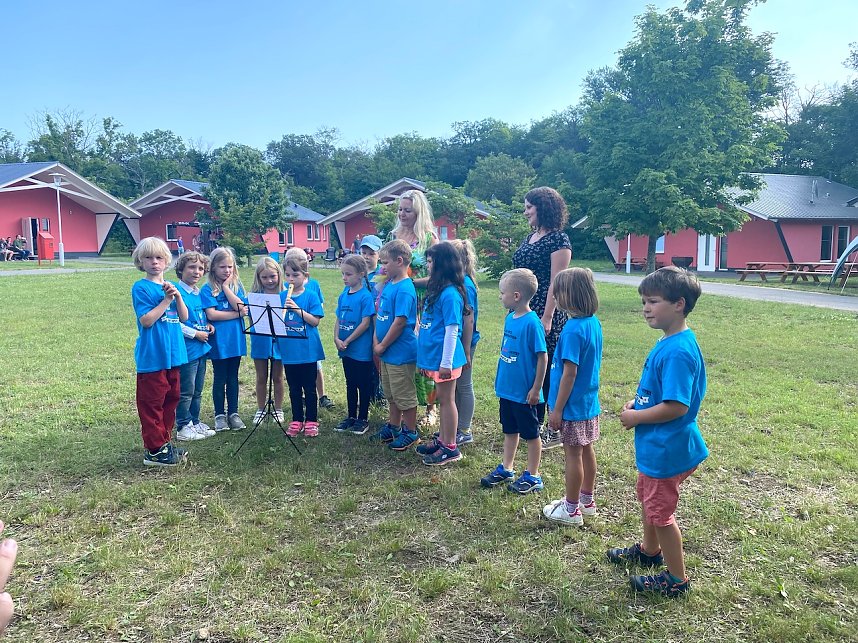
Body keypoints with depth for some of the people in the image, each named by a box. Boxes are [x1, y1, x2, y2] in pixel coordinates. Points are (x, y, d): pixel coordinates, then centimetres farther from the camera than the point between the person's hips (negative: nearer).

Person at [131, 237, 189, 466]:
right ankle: (154, 450, 7)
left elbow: (183, 317, 6)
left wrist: (177, 296, -8)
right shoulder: (141, 288, -7)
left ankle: (165, 442, 27)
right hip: (152, 357, -7)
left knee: (171, 399, 14)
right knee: (152, 403, -1)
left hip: (172, 354, 7)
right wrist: (166, 300, -15)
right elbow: (146, 320, -16)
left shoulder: (170, 286, 12)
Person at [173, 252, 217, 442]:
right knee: (186, 391, 1)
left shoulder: (198, 293, 11)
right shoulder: (177, 292, -14)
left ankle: (194, 422, 29)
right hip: (187, 350, -8)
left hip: (201, 348, 8)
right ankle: (183, 428, 12)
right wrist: (195, 334, -17)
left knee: (197, 390, 17)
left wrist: (208, 325, 5)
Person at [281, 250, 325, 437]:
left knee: (309, 388, 7)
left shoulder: (311, 296, -6)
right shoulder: (281, 297, 4)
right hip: (289, 350, 3)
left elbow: (315, 321, -13)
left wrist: (297, 308, -21)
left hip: (308, 350, -3)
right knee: (294, 389, 14)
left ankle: (311, 421, 18)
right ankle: (296, 420, 25)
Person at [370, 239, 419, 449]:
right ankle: (393, 428, 36)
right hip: (387, 351, 9)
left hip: (401, 352, -9)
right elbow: (380, 314, 12)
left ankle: (411, 433, 20)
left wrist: (382, 346, -14)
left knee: (405, 395, 6)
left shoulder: (404, 289, -20)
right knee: (391, 394, 21)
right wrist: (376, 341, 2)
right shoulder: (389, 284, 7)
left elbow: (400, 322, -23)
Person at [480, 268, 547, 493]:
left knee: (531, 434, 9)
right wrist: (500, 378, 16)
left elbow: (542, 358, -18)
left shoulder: (532, 323, -21)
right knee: (510, 430, 20)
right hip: (507, 388, 8)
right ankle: (506, 469, 34)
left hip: (524, 392, -8)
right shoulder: (510, 318, 4)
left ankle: (533, 476, 23)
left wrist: (536, 389, -16)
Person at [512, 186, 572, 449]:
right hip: (524, 312, 8)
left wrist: (547, 317, -19)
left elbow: (556, 282, -15)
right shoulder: (531, 237, 15)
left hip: (546, 314, -8)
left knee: (548, 370, -1)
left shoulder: (558, 239, -10)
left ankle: (556, 431, 11)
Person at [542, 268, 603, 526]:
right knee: (586, 450, 19)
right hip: (590, 401, 9)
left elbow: (570, 372, -24)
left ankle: (571, 510, 19)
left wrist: (557, 409, -16)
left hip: (573, 405, -8)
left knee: (573, 454, 4)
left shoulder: (573, 330, -25)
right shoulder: (593, 322, 2)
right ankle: (586, 500, 34)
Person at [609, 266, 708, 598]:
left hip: (666, 448, -10)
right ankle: (650, 550, 51)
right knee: (647, 497, 27)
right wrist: (637, 402, 2)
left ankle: (676, 579, 26)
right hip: (654, 445, 10)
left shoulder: (678, 351, -29)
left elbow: (676, 406, -32)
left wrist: (636, 417, -19)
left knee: (660, 511, 7)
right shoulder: (670, 341, 3)